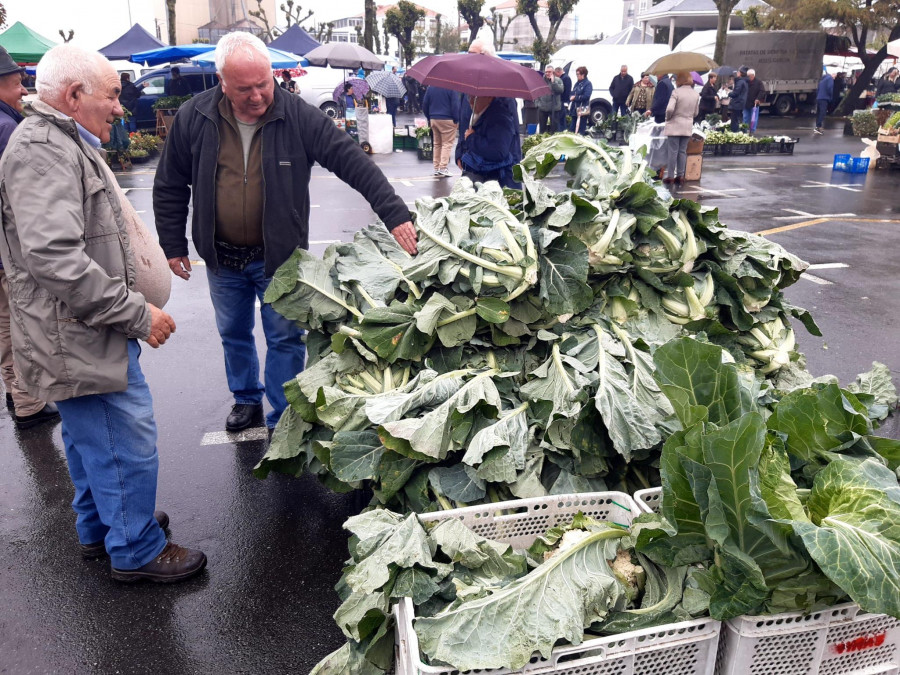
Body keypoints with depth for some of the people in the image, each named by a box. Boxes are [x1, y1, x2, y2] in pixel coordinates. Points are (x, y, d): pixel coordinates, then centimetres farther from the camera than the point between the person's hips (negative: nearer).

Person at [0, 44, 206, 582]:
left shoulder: (60, 144, 17)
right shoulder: (44, 151, -19)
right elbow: (54, 256, -30)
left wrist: (128, 305, 24)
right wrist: (136, 313, -25)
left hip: (78, 332, 11)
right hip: (81, 340, -11)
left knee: (91, 438, 22)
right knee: (129, 442, 0)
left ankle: (100, 527, 39)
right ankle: (137, 550, 16)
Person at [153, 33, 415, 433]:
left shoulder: (298, 116, -15)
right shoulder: (193, 118, -8)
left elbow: (353, 163, -18)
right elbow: (170, 186, 3)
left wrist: (394, 214, -27)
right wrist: (173, 246, 3)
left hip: (279, 256, -3)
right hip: (222, 258, 3)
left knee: (285, 339, 4)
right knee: (233, 335, 19)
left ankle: (282, 420, 20)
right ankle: (246, 399, 43)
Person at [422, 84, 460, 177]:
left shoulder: (431, 87, 6)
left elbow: (425, 104, 9)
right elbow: (455, 105, -13)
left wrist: (429, 118, 17)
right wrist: (457, 120, -6)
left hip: (433, 120, 5)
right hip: (447, 120, -5)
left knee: (437, 144, 13)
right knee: (447, 144, -1)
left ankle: (436, 168, 13)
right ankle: (443, 168, -8)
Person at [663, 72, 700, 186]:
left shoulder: (676, 92, -13)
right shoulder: (696, 94, 6)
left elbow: (670, 109, -21)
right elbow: (696, 113, 11)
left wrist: (668, 118, -3)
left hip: (674, 126, -5)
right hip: (688, 127, 5)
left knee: (673, 151, -1)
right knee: (682, 151, 11)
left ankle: (671, 176, 1)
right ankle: (680, 176, 12)